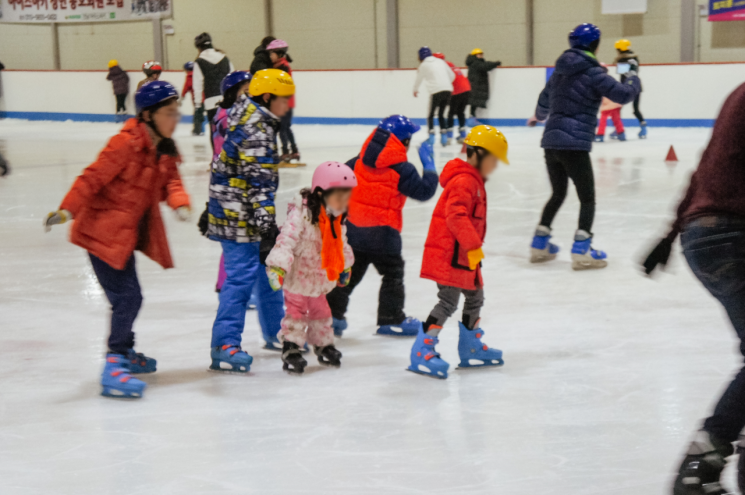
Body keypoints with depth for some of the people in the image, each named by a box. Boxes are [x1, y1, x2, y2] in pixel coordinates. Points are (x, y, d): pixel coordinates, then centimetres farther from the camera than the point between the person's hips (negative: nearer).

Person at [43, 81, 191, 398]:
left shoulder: (164, 149, 6)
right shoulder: (127, 143, -21)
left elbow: (170, 181, 3)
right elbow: (93, 178, -21)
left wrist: (180, 204, -19)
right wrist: (67, 210, -27)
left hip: (127, 232, 9)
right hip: (102, 231, -9)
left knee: (128, 297, 21)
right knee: (127, 297, -14)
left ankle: (124, 352, 39)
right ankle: (114, 367, -8)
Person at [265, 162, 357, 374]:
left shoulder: (336, 219, 0)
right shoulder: (301, 214, -26)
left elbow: (340, 243, 16)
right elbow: (286, 239, -33)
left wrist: (345, 267, 26)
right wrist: (278, 266, -41)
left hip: (319, 277, 7)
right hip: (298, 276, -7)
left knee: (320, 311, 19)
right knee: (296, 311, 0)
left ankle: (324, 345, 35)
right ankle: (290, 349, 10)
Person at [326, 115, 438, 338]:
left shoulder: (360, 160, 3)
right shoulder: (401, 169, -14)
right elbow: (424, 191, -10)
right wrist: (429, 164, -1)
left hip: (353, 227, 6)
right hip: (381, 232, -6)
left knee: (349, 272, 16)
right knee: (392, 273, 10)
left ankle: (332, 313, 15)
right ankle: (391, 319, 15)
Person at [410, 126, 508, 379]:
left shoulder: (474, 181, 17)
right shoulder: (464, 181, -17)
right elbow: (456, 216, -28)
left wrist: (474, 249, 27)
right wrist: (473, 246, -30)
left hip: (464, 256, 11)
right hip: (448, 255, -11)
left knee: (475, 297, 19)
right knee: (448, 302, -11)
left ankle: (471, 348, 33)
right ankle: (421, 352, -8)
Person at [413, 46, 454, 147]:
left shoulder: (424, 65, 4)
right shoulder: (440, 61, 17)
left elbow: (418, 80, 17)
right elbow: (452, 75, 21)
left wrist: (415, 90, 37)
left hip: (436, 91, -5)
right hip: (448, 90, 5)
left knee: (431, 115, 8)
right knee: (441, 114, 18)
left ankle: (431, 138, -3)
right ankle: (444, 138, 10)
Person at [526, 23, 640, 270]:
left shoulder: (560, 71, 14)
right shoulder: (594, 73, -8)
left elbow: (545, 99, 29)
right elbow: (623, 94, -10)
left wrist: (538, 116, 51)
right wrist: (633, 79, 12)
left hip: (551, 142, 7)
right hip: (575, 145, -7)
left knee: (558, 194, 22)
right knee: (587, 198, 3)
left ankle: (539, 245, 24)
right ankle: (581, 251, -4)